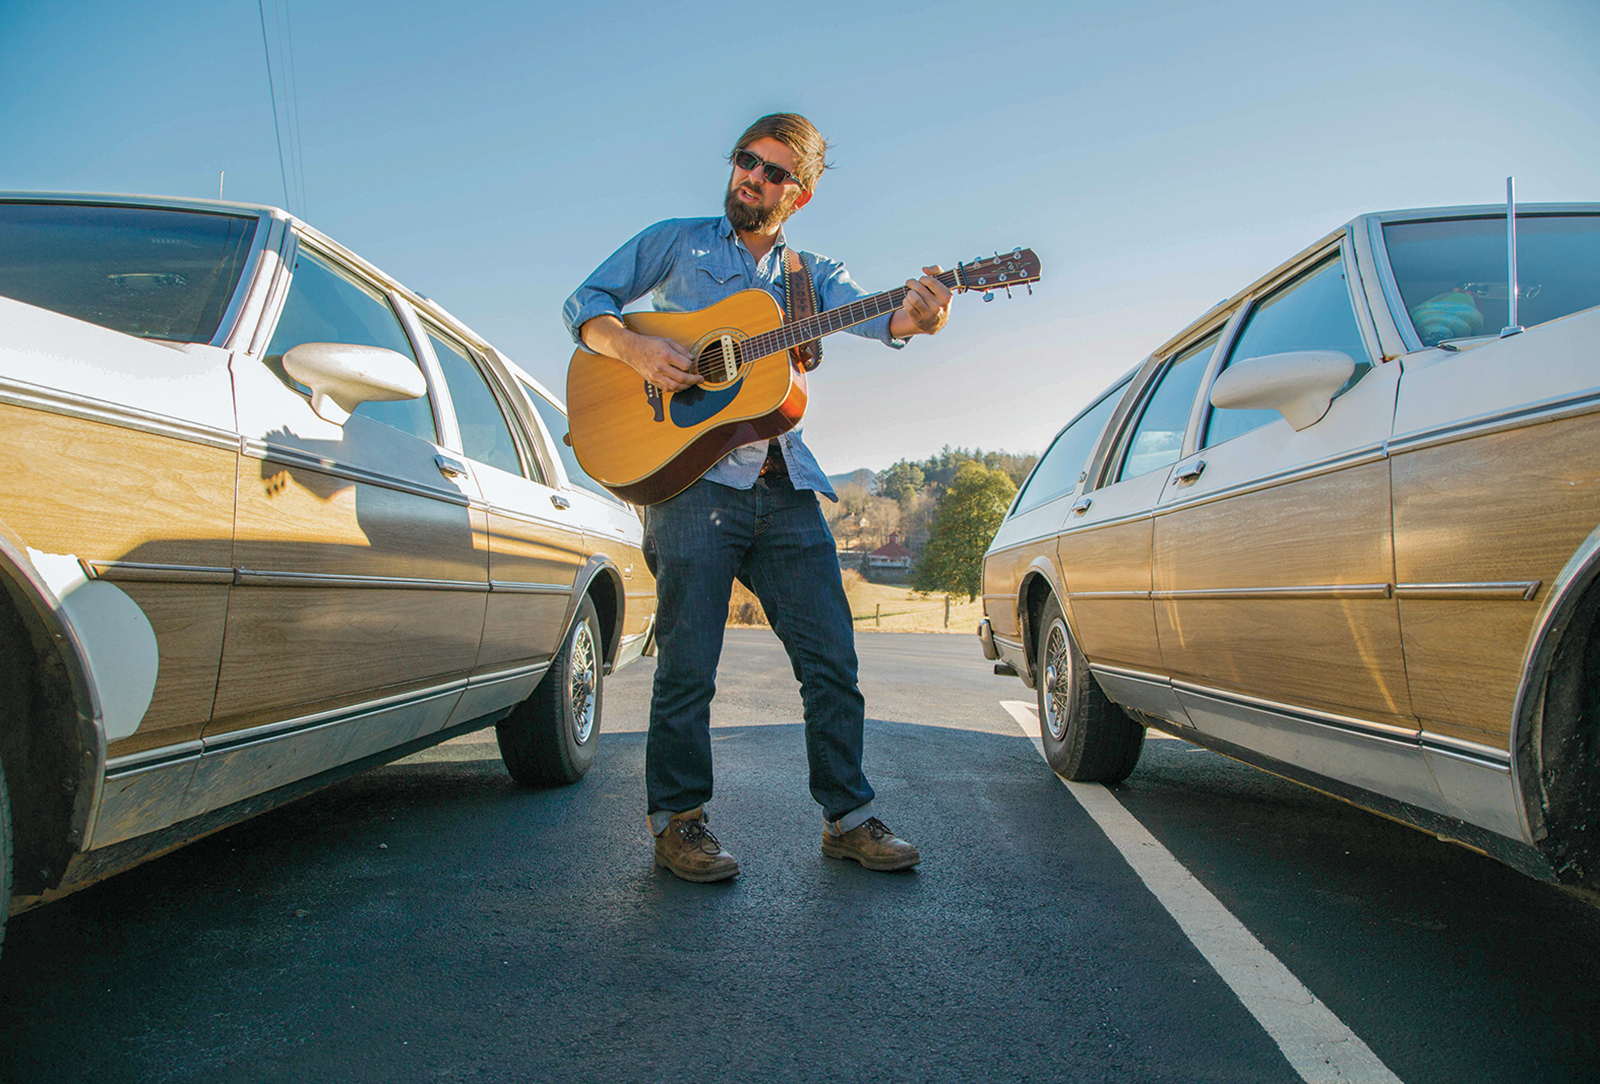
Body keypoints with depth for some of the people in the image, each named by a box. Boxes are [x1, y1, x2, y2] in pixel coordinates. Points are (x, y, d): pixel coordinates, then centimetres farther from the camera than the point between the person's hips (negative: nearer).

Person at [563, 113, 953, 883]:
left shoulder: (812, 275, 17)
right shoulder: (677, 242, 13)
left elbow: (870, 315, -3)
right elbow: (586, 305, 10)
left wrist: (915, 317, -28)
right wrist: (634, 349, -11)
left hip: (784, 486, 3)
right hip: (692, 474, -3)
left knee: (832, 659, 2)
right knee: (688, 665, -2)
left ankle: (848, 818, 16)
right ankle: (678, 822, 14)